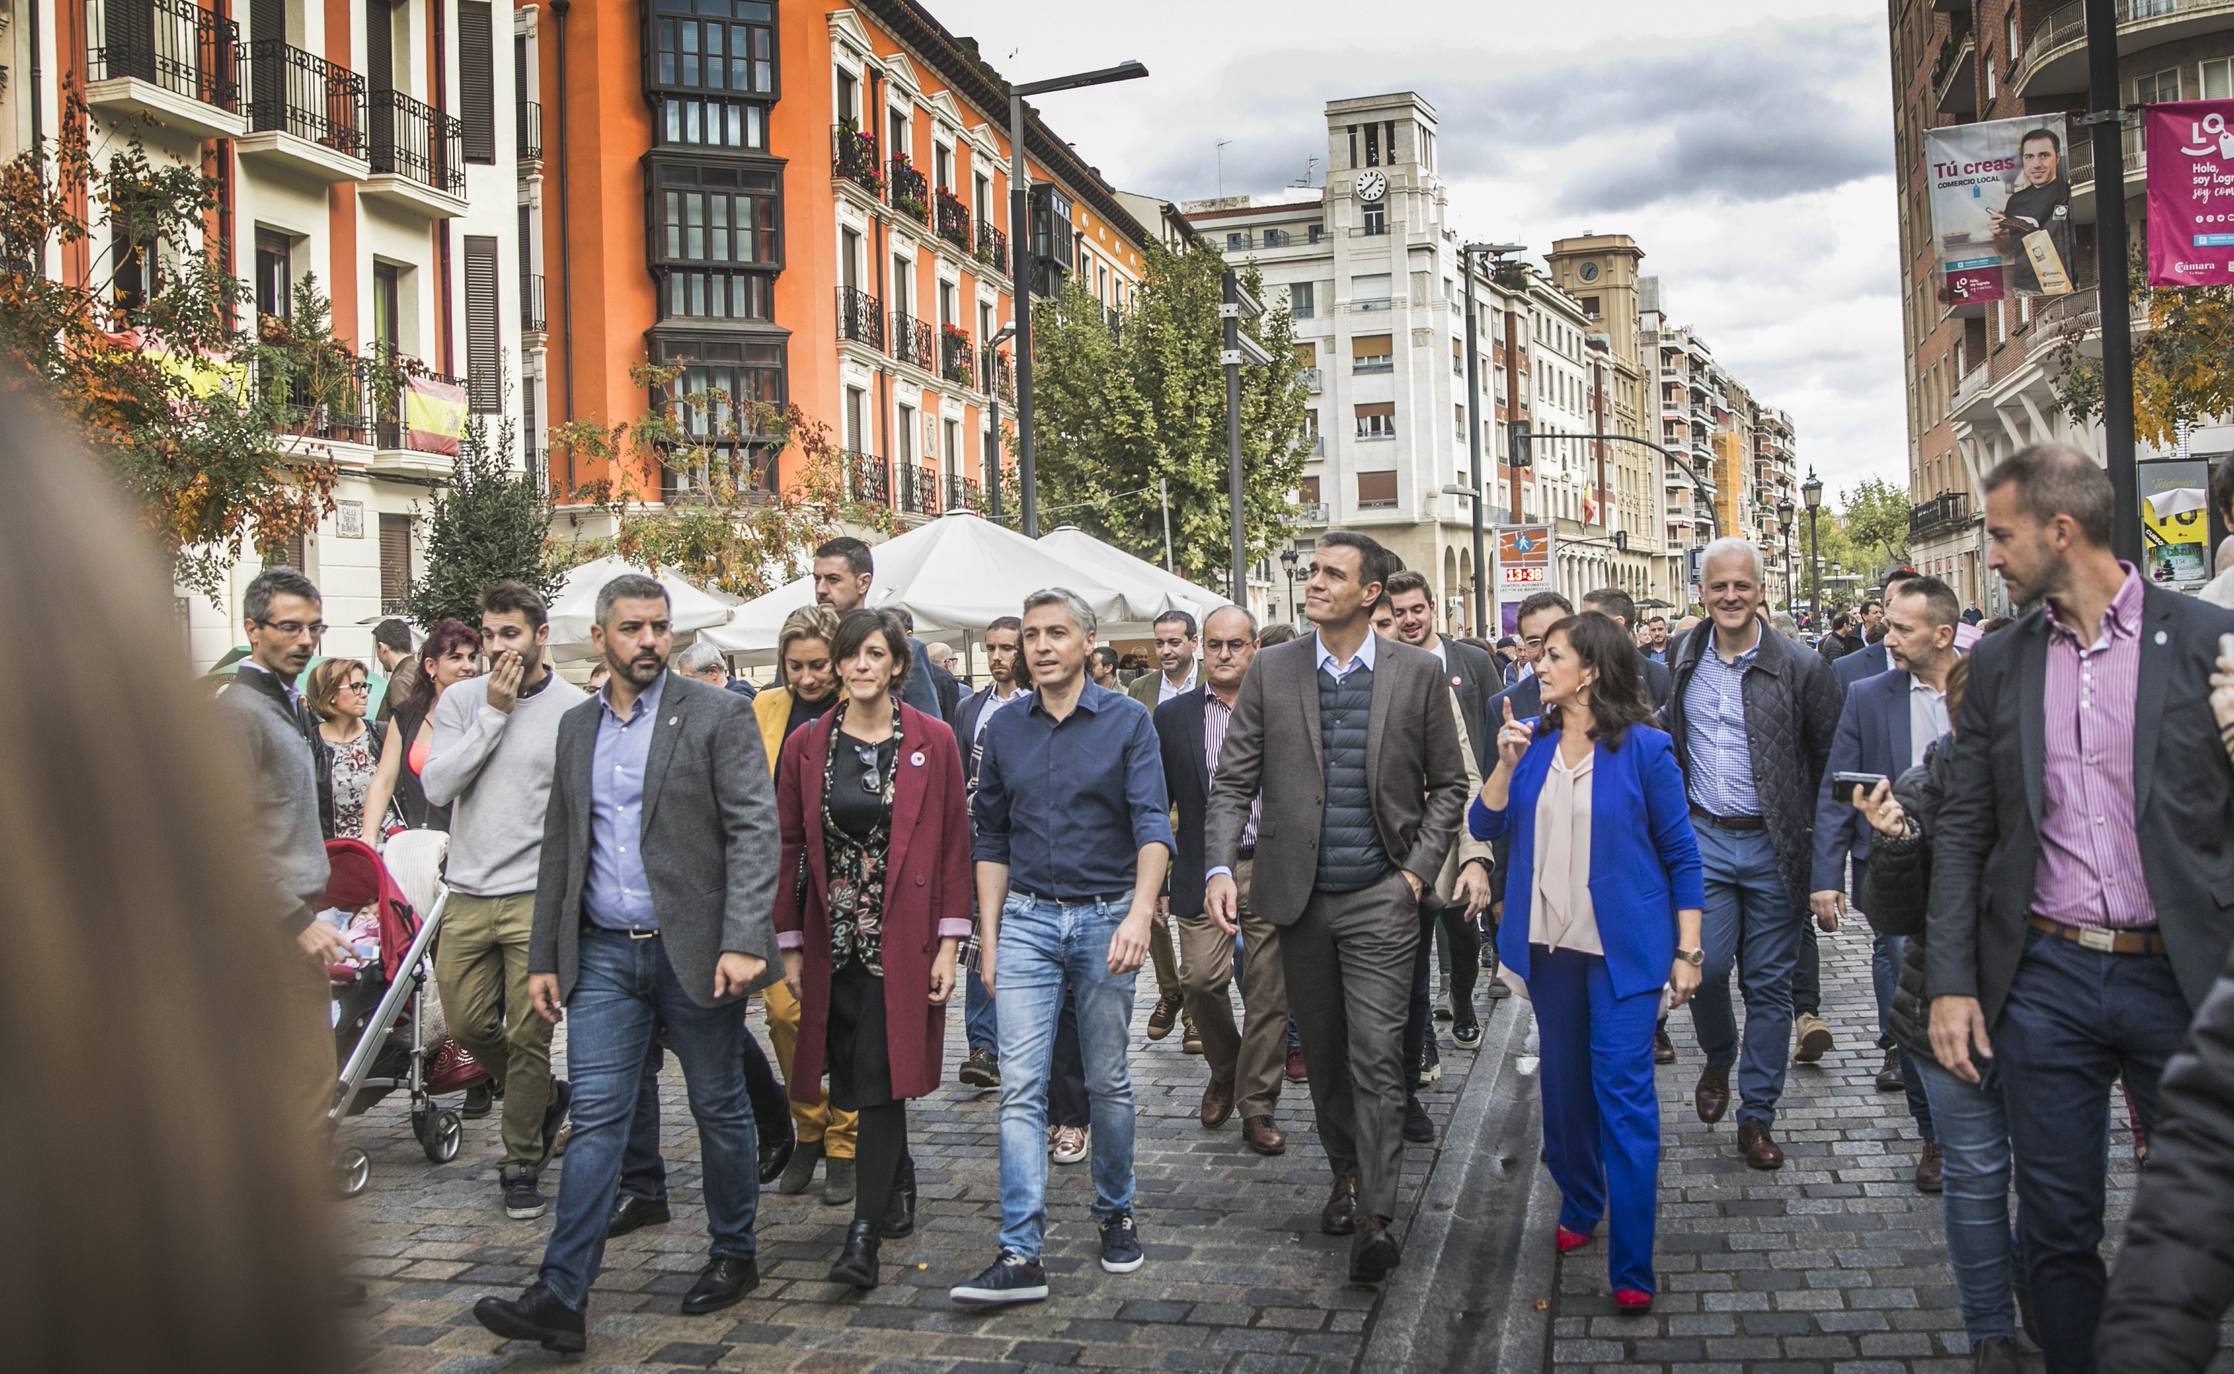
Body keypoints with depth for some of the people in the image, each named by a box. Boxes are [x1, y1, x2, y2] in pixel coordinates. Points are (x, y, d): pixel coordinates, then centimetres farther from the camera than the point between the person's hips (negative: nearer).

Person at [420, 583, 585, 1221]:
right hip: (468, 894, 4)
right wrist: (494, 714, -9)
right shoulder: (461, 700, 6)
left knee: (528, 1036, 0)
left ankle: (521, 1164, 16)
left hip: (538, 898, -4)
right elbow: (437, 786, -6)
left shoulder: (575, 709, -4)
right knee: (468, 1024, 10)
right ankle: (548, 1096, 36)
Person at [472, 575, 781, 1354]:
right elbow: (560, 847, 15)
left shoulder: (717, 717, -5)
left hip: (692, 951, -3)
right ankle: (561, 1297, 0)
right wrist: (544, 956, 11)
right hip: (603, 954, 4)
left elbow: (755, 830, -11)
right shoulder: (577, 727, 11)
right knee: (595, 1120, 0)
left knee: (720, 1111, 10)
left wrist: (743, 941, -20)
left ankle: (734, 1255, 28)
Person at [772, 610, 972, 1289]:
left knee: (881, 1078, -9)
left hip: (902, 938, -3)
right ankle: (900, 1193, 31)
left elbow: (954, 844, -1)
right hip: (832, 939, 3)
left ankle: (865, 1233, -5)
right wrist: (789, 945, 5)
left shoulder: (932, 741, -2)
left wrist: (950, 941, -6)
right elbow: (788, 847, 7)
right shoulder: (806, 745, 4)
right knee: (856, 1075, 9)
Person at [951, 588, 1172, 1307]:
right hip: (1026, 920, 2)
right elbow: (992, 838, 12)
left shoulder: (1127, 721, -3)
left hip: (1105, 917, -2)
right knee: (1020, 1086, -5)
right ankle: (1020, 1254, -5)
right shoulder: (1004, 729, 6)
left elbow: (1152, 824, -11)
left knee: (1108, 1081, 9)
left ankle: (1115, 1213, 29)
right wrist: (988, 935, 7)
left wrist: (1140, 912, -26)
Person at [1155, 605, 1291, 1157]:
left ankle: (1257, 1105, 16)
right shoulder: (1172, 716, 5)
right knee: (1203, 979, -8)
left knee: (1268, 992, 2)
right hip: (1203, 873, 0)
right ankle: (1224, 1071, 21)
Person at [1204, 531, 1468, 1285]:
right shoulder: (1271, 672, 2)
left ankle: (1375, 1214, -8)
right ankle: (1346, 1174, 31)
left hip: (1380, 896, -2)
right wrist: (1221, 867, -12)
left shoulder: (1418, 673, -1)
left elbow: (1447, 784, 6)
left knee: (1376, 1052, -10)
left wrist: (1419, 868, -4)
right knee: (1324, 1052, 13)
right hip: (1298, 894, 3)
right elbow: (1233, 782, 1)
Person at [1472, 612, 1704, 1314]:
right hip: (1550, 943, 5)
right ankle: (1579, 1204, 35)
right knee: (1565, 1084, 15)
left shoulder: (1644, 748, -8)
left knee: (1624, 1096, -6)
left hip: (1622, 948, -5)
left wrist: (1687, 951, -6)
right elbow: (1483, 824, 1)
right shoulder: (1533, 741, 5)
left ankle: (1632, 1268, -2)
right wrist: (1507, 762, -14)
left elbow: (1681, 855, -5)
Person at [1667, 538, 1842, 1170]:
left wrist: (1816, 834, -5)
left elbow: (1831, 758, -2)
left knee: (1769, 983, 5)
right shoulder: (1683, 658, 4)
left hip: (1773, 845, -2)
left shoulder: (1802, 667, -7)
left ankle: (1757, 1117, 17)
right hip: (1703, 838, 2)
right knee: (1704, 965, -7)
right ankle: (1718, 1059, 26)